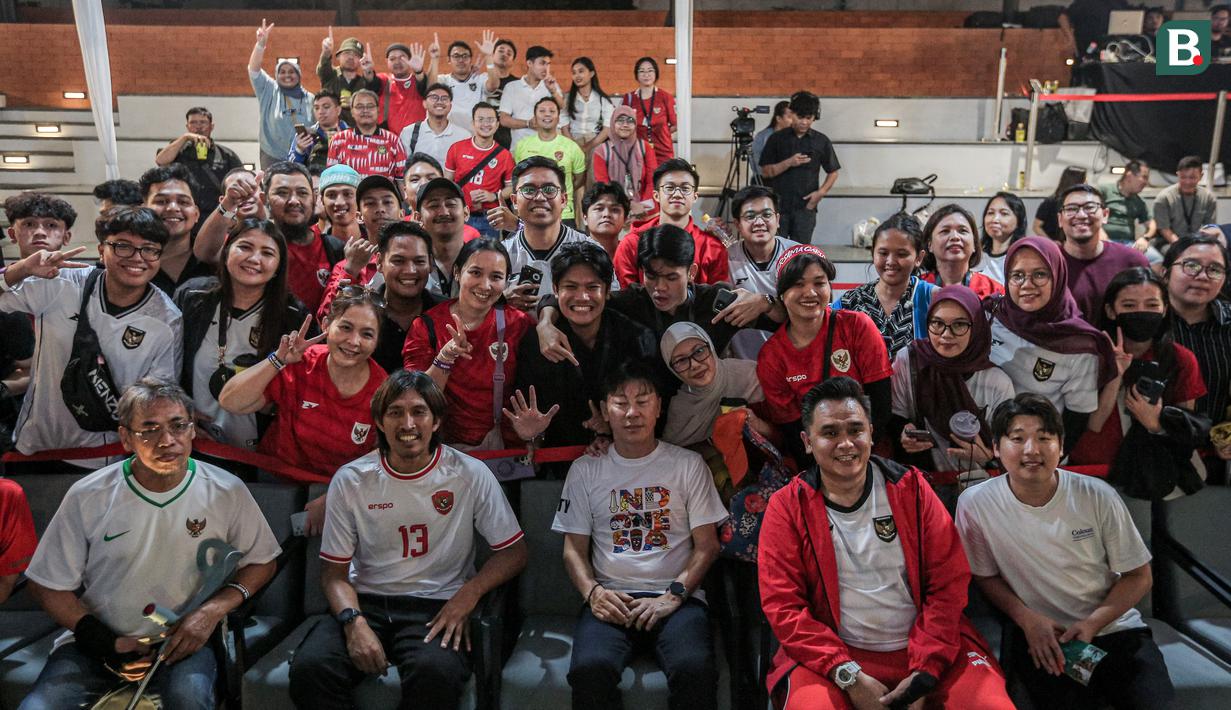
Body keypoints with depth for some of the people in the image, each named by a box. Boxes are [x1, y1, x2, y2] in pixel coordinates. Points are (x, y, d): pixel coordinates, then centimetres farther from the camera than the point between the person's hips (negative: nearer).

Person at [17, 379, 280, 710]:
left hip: (183, 639, -1)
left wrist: (214, 610, -11)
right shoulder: (88, 497, -6)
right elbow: (50, 586, 2)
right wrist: (107, 642, -9)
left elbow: (262, 561, 5)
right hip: (96, 642, 1)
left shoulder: (227, 492, -7)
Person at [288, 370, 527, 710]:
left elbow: (514, 551, 3)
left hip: (438, 607, -1)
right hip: (365, 602, 2)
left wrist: (469, 593, -14)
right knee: (309, 667, -27)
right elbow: (334, 570, 5)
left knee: (436, 671, -34)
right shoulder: (350, 480, 2)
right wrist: (354, 621, -15)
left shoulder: (471, 475, -2)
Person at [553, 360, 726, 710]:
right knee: (590, 669, -31)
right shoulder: (585, 470, 13)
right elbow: (574, 549, 12)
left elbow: (707, 545, 6)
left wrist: (673, 596, -9)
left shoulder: (688, 464, 10)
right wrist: (593, 592, -9)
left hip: (677, 598, 0)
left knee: (695, 669, -32)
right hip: (611, 599, 1)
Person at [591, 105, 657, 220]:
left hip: (644, 212, 1)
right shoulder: (601, 152, 3)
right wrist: (630, 205, -13)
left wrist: (644, 206, -13)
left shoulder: (644, 147, 8)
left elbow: (653, 180, 1)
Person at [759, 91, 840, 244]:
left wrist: (821, 192, -6)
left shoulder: (821, 141, 4)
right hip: (778, 205, 0)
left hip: (805, 207, 0)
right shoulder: (777, 139, 3)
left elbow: (833, 172, 11)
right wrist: (789, 163, -14)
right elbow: (765, 171, 1)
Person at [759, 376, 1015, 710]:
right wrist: (848, 676, -15)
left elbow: (949, 581, 0)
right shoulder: (787, 508, -2)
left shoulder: (910, 488, 3)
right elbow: (783, 605, -5)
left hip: (928, 649, 2)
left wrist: (925, 671, -9)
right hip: (830, 657, -2)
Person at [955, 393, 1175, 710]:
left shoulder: (1098, 497, -8)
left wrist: (1092, 624, -12)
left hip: (1114, 626, 2)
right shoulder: (975, 504, -12)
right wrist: (1028, 620, -13)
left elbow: (1139, 576, 2)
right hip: (1040, 636, -2)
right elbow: (985, 576, 2)